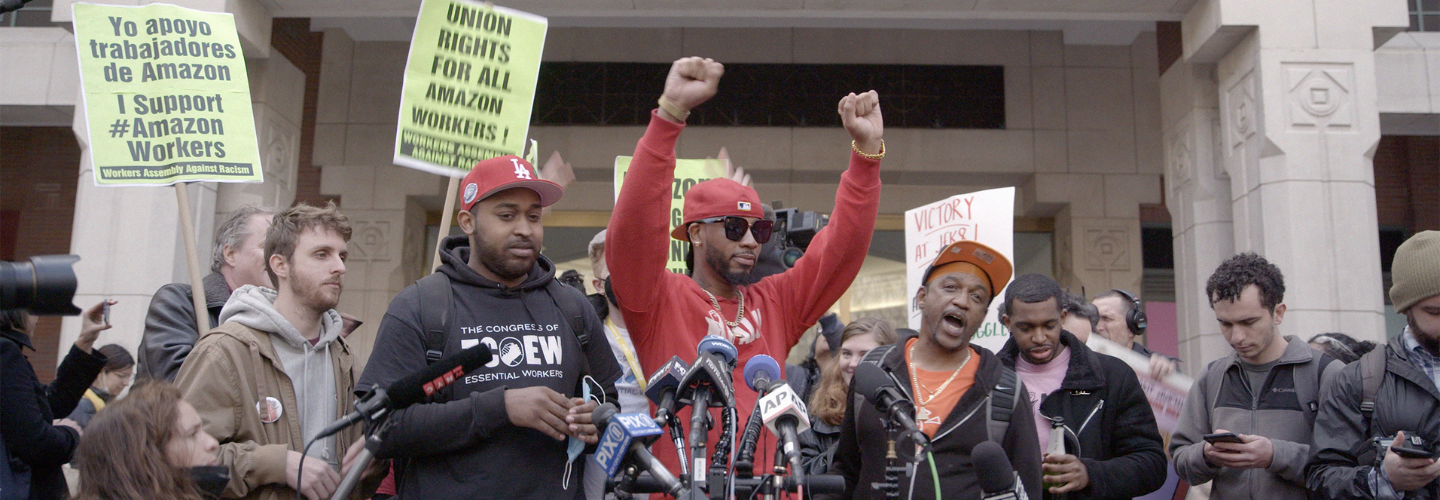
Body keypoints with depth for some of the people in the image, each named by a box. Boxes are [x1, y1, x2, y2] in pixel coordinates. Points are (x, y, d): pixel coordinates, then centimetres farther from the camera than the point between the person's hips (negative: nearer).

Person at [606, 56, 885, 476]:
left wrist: (866, 151, -3)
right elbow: (635, 225, -17)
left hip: (773, 483, 4)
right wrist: (671, 112, -25)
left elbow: (842, 245, 7)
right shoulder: (660, 302, -3)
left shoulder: (774, 303, 10)